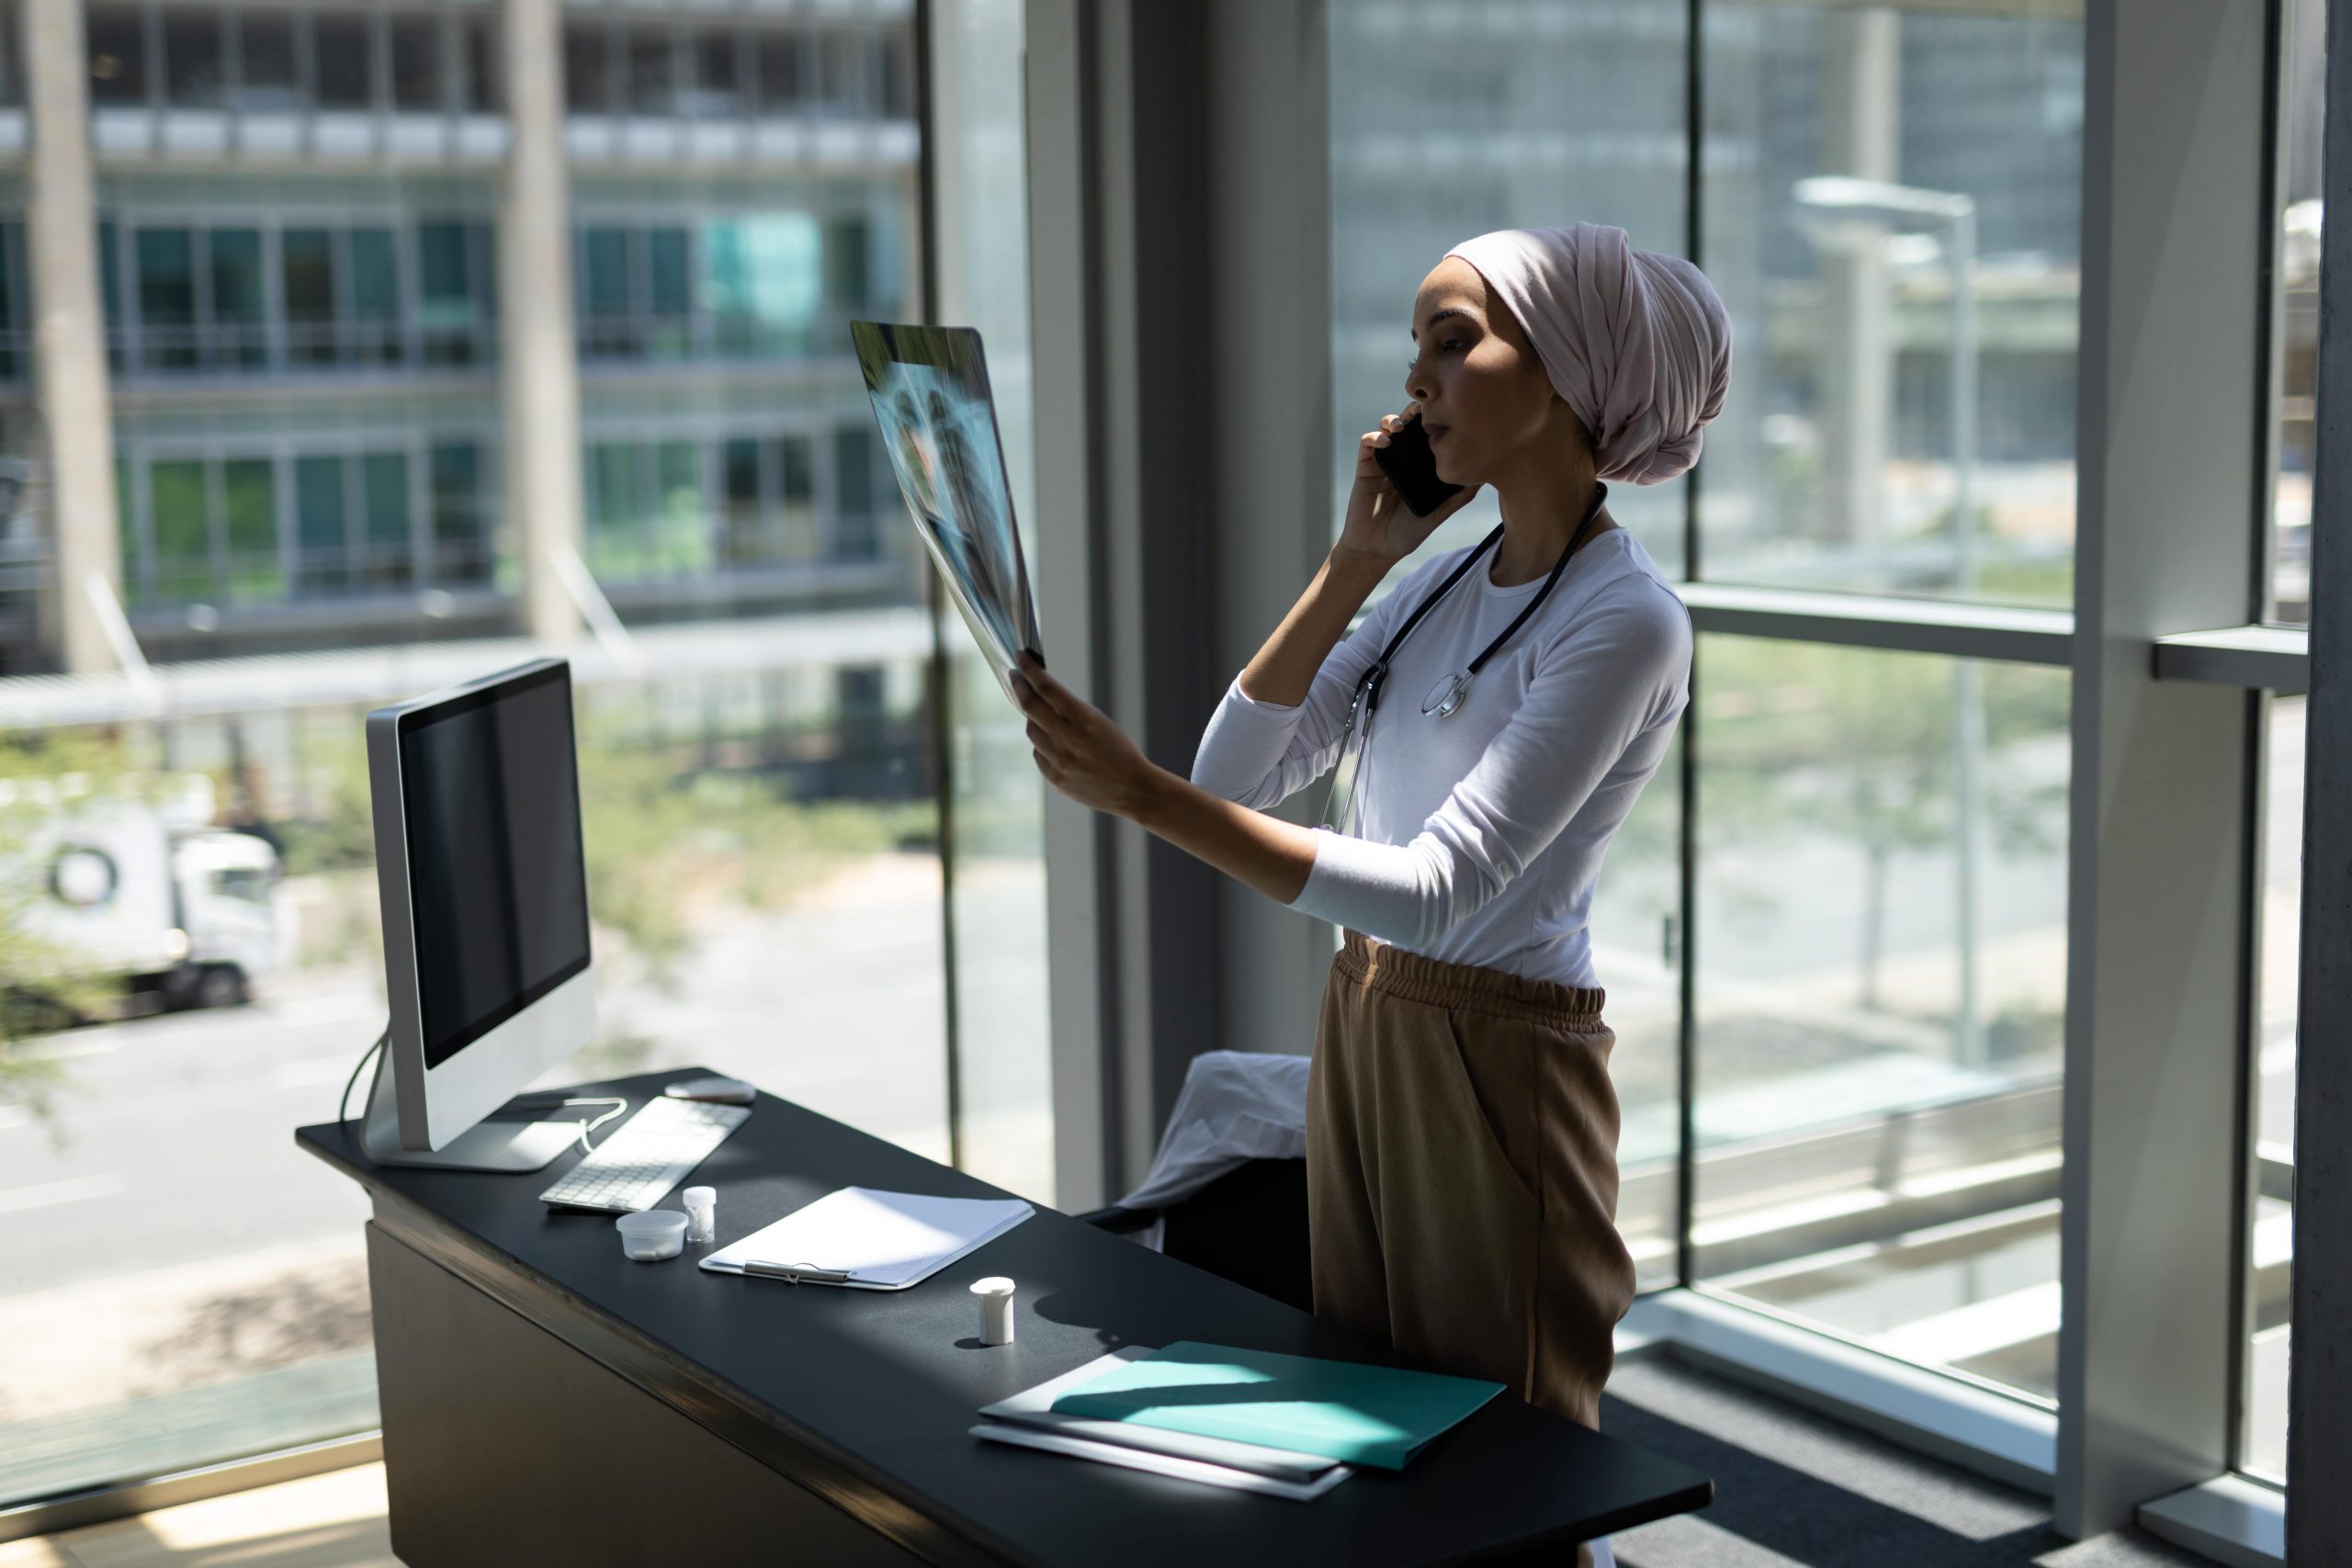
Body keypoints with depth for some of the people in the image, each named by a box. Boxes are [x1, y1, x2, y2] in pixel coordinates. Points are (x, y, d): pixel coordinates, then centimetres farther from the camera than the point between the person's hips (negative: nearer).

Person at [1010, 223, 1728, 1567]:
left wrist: (1138, 793, -31)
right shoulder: (1438, 585, 8)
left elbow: (1436, 891, -26)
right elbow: (1239, 774, 3)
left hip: (1497, 1064, -8)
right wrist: (1355, 561, -4)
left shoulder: (1624, 619, -17)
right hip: (1364, 1034, 8)